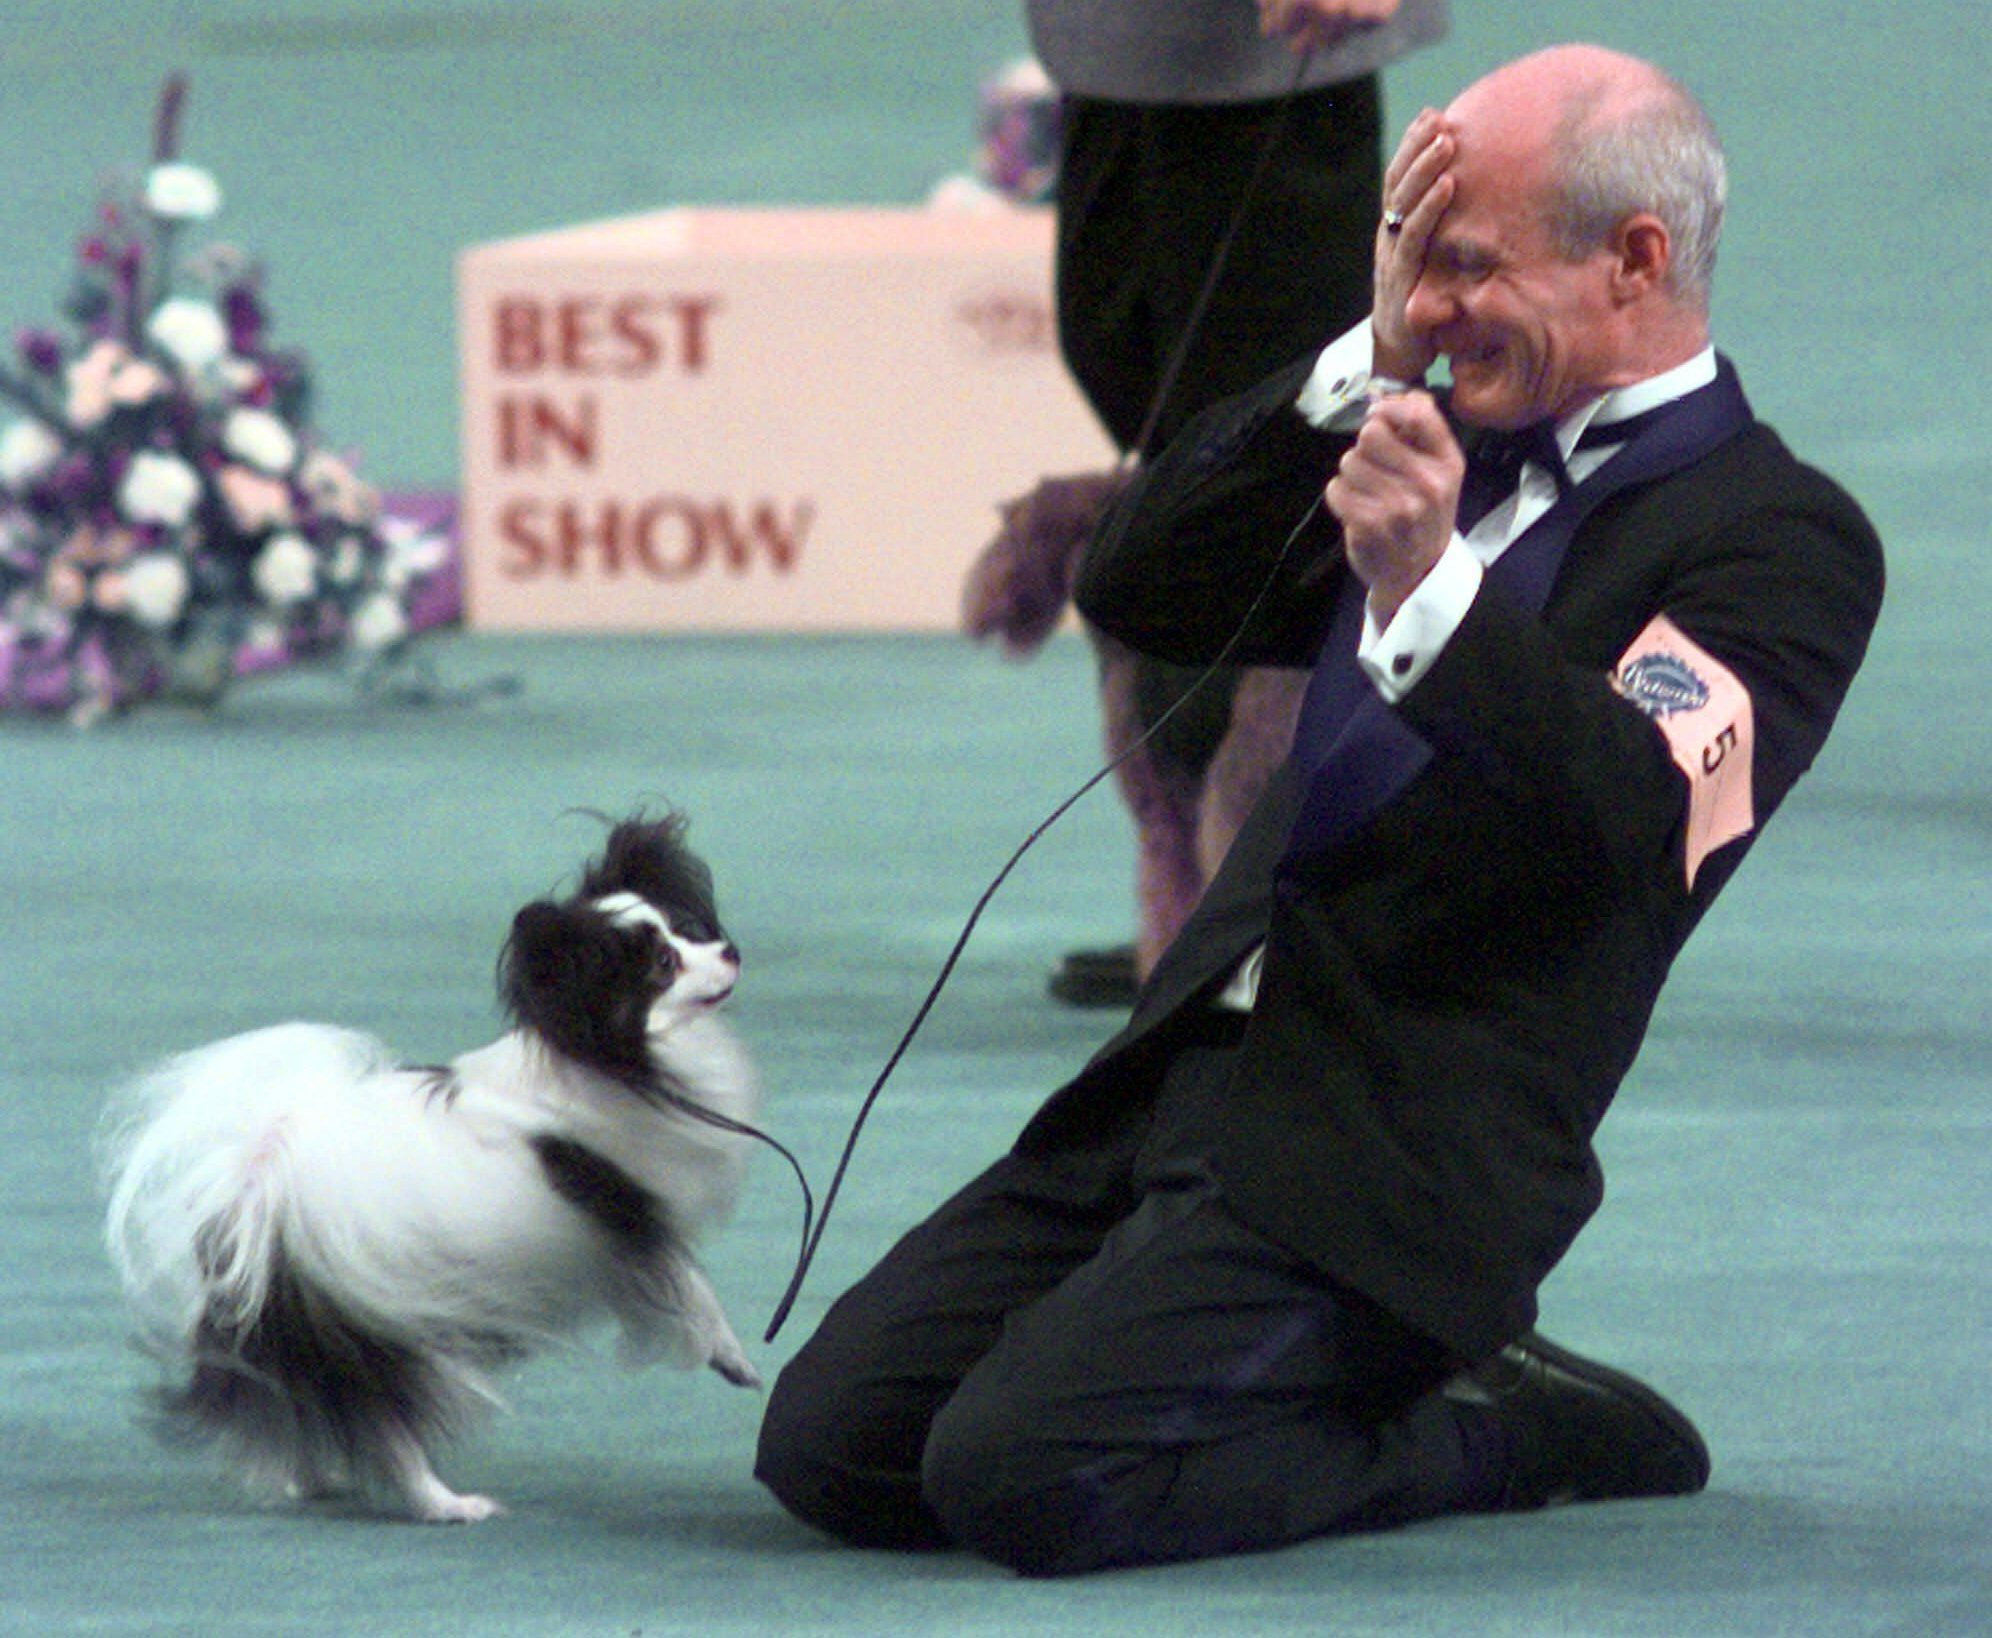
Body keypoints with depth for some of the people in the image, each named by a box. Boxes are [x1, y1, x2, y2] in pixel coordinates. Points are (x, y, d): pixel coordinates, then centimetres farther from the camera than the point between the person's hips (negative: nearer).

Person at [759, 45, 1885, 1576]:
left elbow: (1645, 824, -22)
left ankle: (1481, 1433, -1)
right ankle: (1380, 1389, 11)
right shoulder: (1468, 451, 18)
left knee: (1020, 1475, -24)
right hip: (1182, 1081, 8)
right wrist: (1367, 361, 2)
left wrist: (1432, 594, -35)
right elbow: (1143, 590, 12)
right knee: (829, 1442, -1)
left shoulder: (1781, 537, -6)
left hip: (1391, 1150, -8)